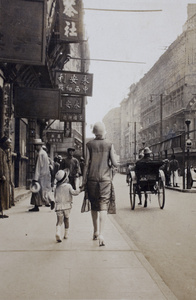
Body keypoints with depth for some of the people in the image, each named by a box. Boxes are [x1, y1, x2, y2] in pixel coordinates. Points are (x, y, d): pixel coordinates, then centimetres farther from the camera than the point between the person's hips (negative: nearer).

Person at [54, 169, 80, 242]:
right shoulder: (68, 186, -9)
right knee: (66, 220, 18)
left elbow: (55, 196, 14)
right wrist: (79, 189, -2)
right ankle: (66, 234, 27)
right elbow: (73, 192, -17)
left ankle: (58, 234, -21)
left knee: (59, 222, 1)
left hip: (59, 206, 1)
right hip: (67, 206, -1)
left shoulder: (57, 187, 4)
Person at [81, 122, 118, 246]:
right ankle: (101, 234, -15)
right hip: (105, 178, -2)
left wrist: (84, 182, 3)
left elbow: (87, 164, -1)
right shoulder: (109, 144, 0)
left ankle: (95, 232, 27)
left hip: (92, 178, 2)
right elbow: (114, 163, -5)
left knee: (94, 205, 15)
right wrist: (116, 163, 19)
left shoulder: (90, 144, 2)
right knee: (103, 206, -3)